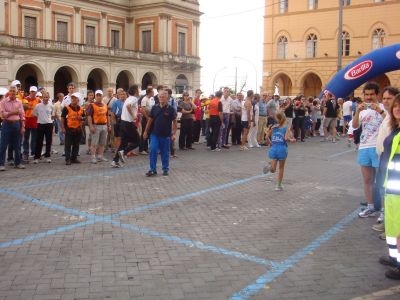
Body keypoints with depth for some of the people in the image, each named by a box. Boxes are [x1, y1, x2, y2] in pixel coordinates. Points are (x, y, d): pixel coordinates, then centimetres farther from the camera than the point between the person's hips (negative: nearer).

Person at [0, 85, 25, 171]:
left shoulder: (19, 102, 6)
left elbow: (22, 115, 6)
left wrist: (23, 126, 0)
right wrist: (13, 112, -14)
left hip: (16, 124, 3)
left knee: (17, 145, 9)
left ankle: (17, 163, 18)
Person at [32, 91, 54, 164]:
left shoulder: (51, 106, 1)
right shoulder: (38, 106, -3)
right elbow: (34, 114, 7)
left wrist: (48, 119, 5)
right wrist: (41, 118, 6)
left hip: (49, 124, 1)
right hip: (40, 124, -1)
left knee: (49, 141, 6)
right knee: (39, 141, 2)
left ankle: (47, 156, 16)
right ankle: (37, 157, 7)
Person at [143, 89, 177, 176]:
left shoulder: (170, 109, -4)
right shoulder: (154, 108, 3)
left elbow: (174, 122, -2)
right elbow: (150, 120, 10)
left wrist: (174, 134, -8)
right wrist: (146, 131, 10)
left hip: (166, 135, -2)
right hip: (155, 134, 2)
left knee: (165, 153, 8)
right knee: (153, 151, -6)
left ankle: (165, 169, 21)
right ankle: (153, 169, 3)